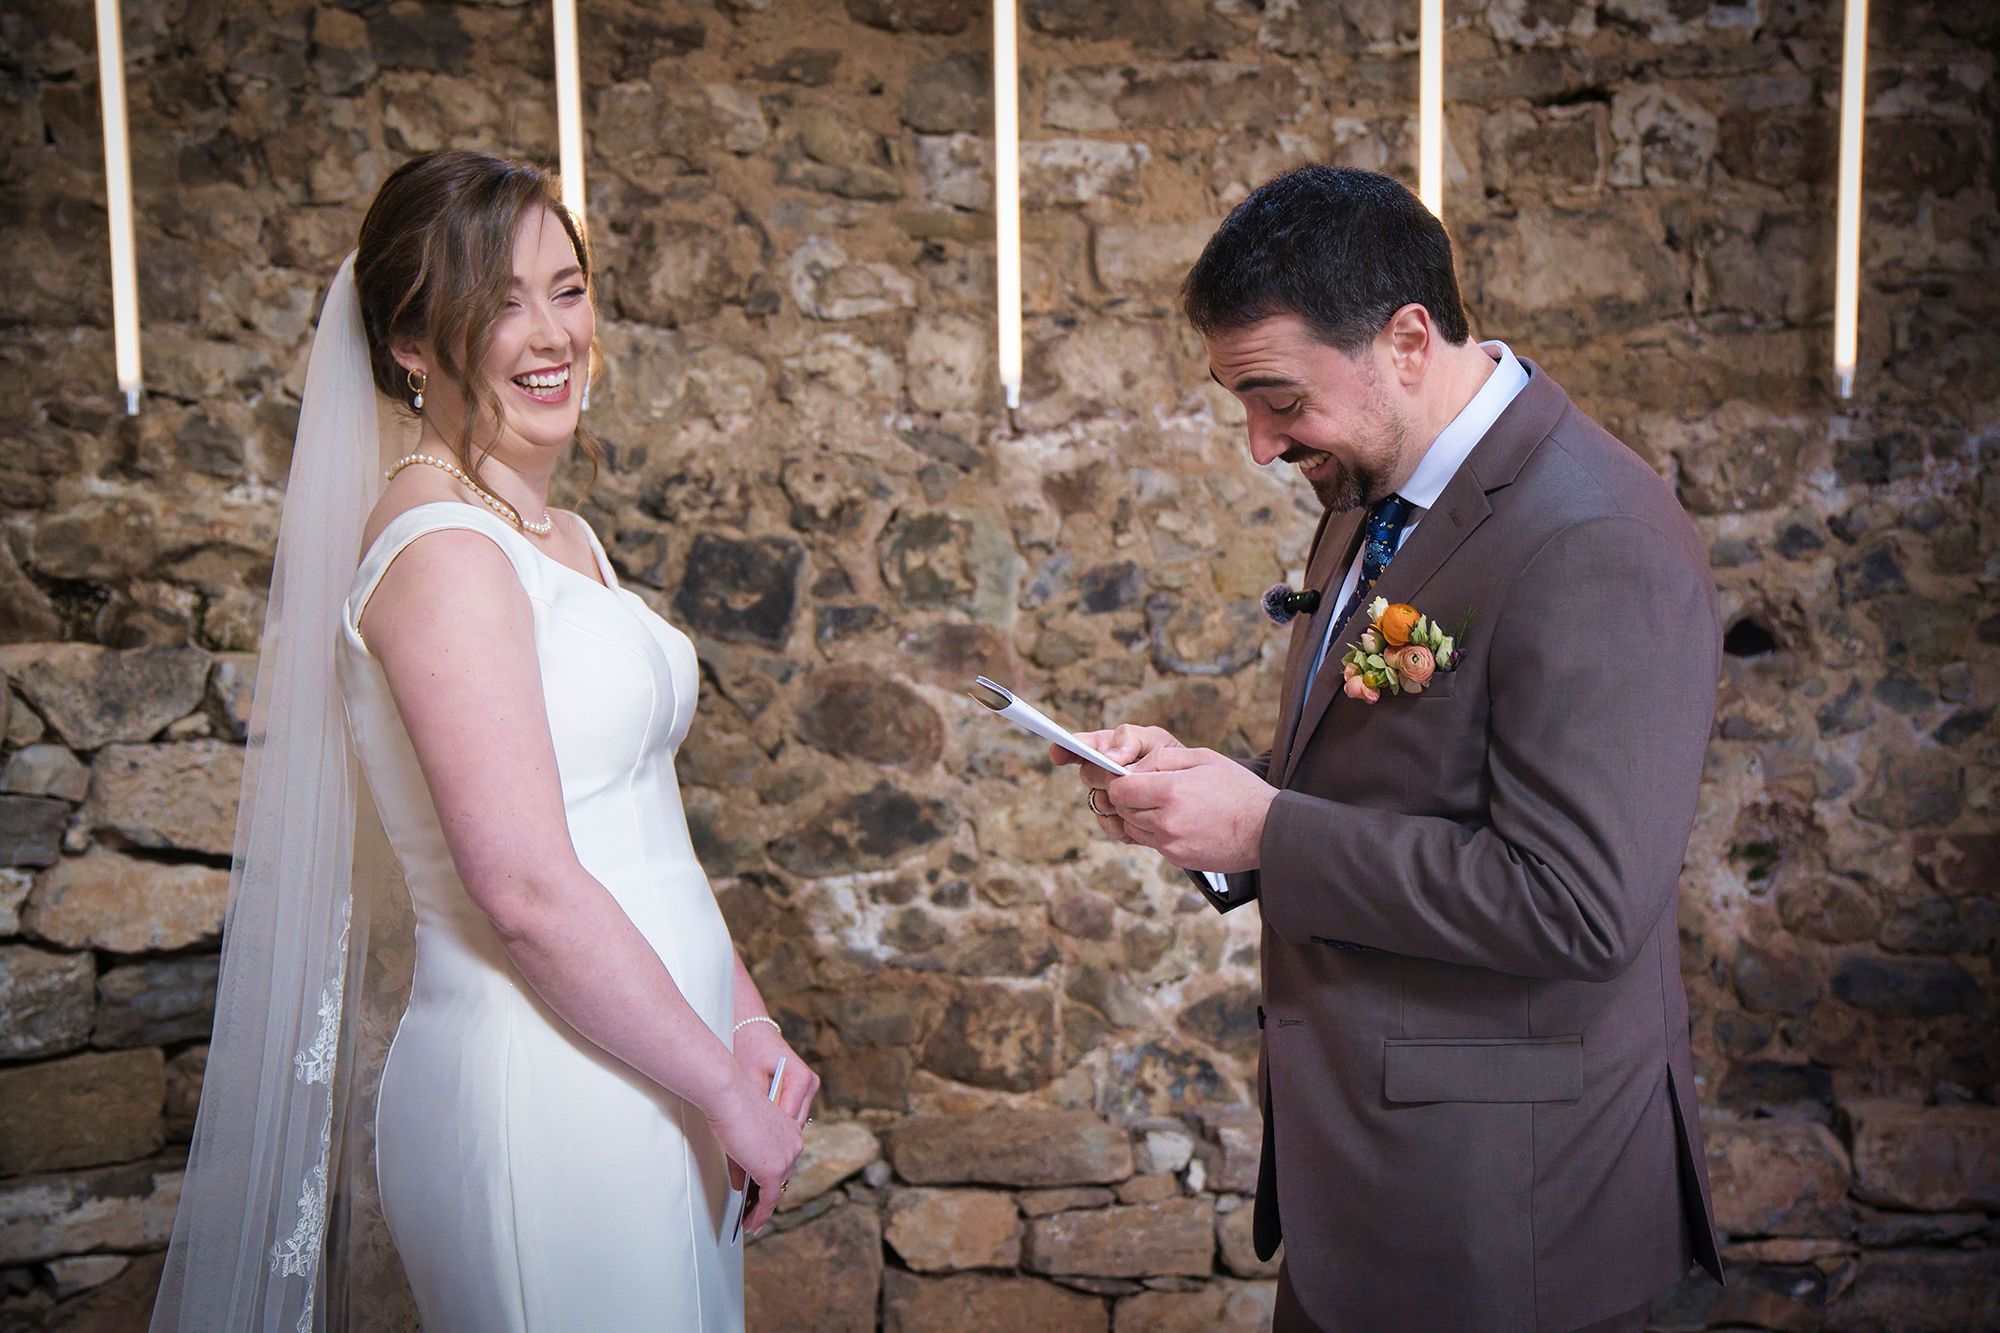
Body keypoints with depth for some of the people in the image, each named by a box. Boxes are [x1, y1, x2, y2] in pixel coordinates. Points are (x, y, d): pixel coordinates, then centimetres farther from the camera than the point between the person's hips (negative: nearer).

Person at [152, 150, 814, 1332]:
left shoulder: (557, 536, 11)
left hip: (647, 1078, 9)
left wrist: (747, 1020, 5)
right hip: (544, 1093, -9)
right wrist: (730, 1087, -13)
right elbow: (527, 888, -22)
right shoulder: (444, 549, -17)